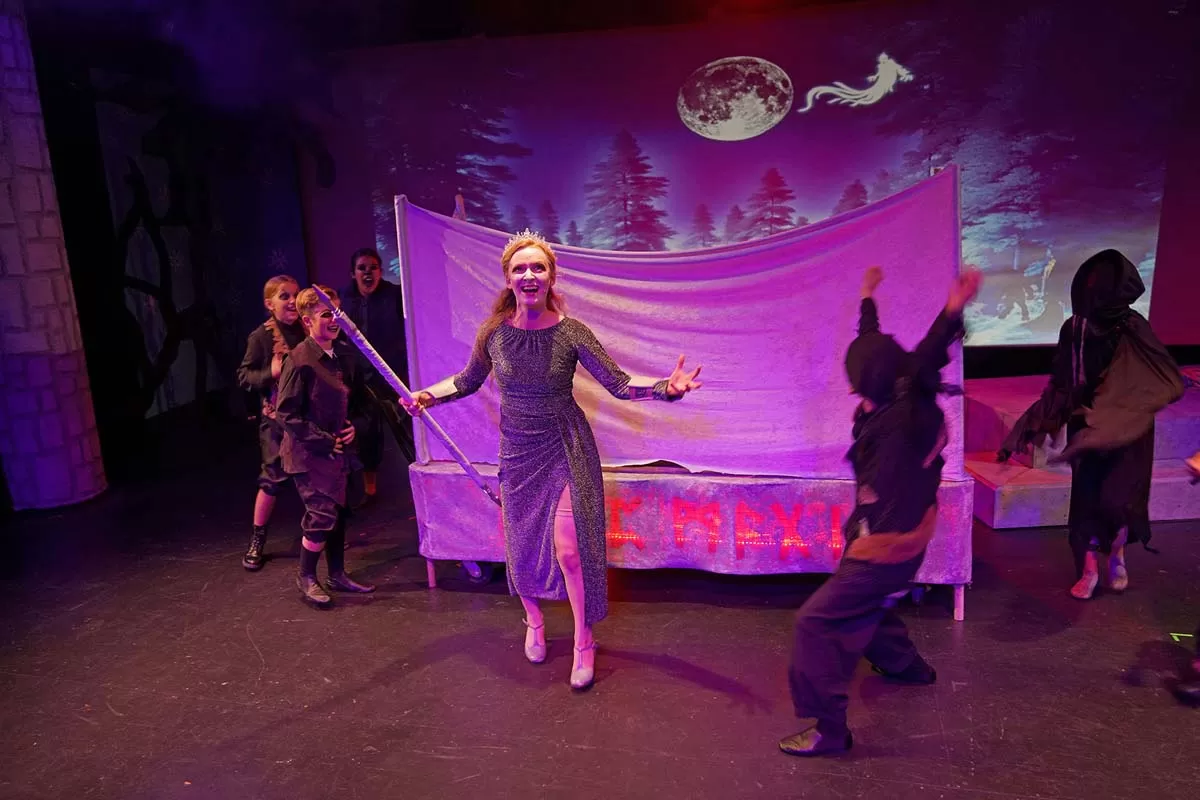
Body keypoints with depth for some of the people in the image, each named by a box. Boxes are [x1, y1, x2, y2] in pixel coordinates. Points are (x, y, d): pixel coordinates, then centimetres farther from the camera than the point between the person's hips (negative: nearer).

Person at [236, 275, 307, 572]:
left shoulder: (308, 330, 1)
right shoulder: (262, 337, -7)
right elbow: (244, 376, -6)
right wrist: (271, 373, -22)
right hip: (277, 417, -3)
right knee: (272, 480, 2)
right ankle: (257, 540, 18)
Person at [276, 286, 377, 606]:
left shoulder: (345, 360, 7)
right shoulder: (300, 361, -15)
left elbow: (360, 403, 16)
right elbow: (288, 414, -17)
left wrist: (354, 426, -4)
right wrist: (324, 441, -18)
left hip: (338, 451, 7)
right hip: (309, 454, -7)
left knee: (338, 512, 15)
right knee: (322, 516, -6)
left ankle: (337, 573, 29)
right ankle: (306, 577, 15)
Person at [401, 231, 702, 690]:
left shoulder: (571, 332, -14)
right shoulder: (494, 332, -8)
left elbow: (620, 385, -13)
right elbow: (468, 381, 9)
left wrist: (665, 388, -28)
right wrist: (429, 395, -6)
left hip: (565, 450, -3)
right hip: (518, 453, 3)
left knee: (568, 548, -9)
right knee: (521, 550, 12)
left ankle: (584, 643, 17)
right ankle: (534, 622, 45)